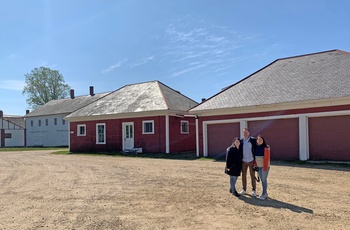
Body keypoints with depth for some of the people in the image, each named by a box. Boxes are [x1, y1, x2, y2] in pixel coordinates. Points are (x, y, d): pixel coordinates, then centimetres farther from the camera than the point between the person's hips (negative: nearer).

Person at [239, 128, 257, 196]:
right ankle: (244, 189, 21)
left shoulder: (253, 140, -6)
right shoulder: (241, 140, 2)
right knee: (243, 175, 10)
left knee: (252, 175, 4)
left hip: (251, 161, -3)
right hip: (243, 161, 3)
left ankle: (253, 190, 14)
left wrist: (255, 159, -10)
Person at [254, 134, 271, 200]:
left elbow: (267, 158, -15)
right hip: (258, 166, 6)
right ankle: (265, 193, 23)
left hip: (264, 166, -6)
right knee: (262, 179, 12)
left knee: (264, 179, -3)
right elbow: (254, 157, 8)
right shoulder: (255, 147, 4)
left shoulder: (266, 147, -13)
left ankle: (264, 194, 4)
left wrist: (265, 167, -17)